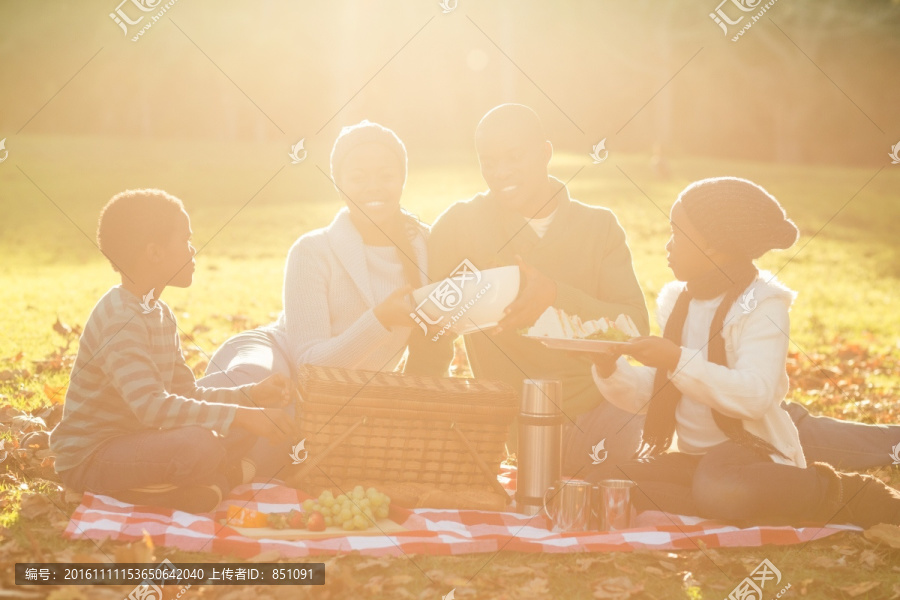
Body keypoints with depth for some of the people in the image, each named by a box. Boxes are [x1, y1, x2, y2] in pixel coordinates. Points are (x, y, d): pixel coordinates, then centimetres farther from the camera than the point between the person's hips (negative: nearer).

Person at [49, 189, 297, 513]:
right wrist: (240, 415, -37)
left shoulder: (160, 314, 11)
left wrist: (250, 395, 0)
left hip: (135, 441, 10)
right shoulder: (120, 320, -23)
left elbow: (185, 393, 14)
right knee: (199, 445, -34)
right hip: (89, 458, -10)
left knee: (243, 430, 2)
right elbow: (151, 406, -35)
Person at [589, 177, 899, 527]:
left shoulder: (762, 305, -12)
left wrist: (677, 360, -32)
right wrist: (610, 368, -10)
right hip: (694, 456, 6)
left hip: (756, 451, -6)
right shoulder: (676, 301, 10)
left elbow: (754, 396, -28)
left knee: (719, 492, -41)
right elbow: (646, 395, 9)